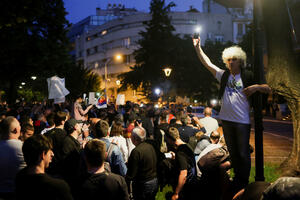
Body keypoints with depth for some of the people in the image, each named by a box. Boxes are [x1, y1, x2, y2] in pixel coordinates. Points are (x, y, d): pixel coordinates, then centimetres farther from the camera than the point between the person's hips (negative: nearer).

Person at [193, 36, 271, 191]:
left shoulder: (248, 76, -1)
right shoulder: (224, 75, 7)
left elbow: (268, 89, 1)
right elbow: (207, 63, 7)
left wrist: (256, 87, -18)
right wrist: (198, 47, 4)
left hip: (243, 121, -4)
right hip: (227, 120, 4)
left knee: (243, 154, 1)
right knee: (232, 153, 14)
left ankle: (244, 183, 13)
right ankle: (236, 178, 27)